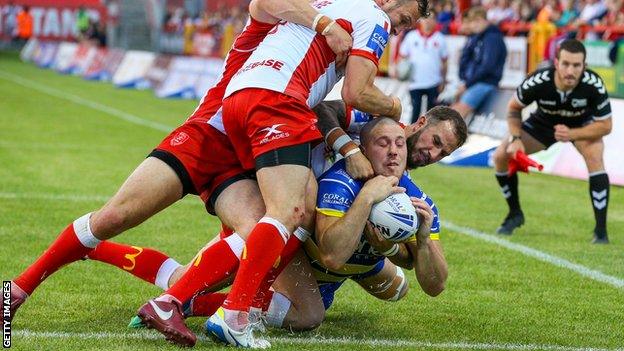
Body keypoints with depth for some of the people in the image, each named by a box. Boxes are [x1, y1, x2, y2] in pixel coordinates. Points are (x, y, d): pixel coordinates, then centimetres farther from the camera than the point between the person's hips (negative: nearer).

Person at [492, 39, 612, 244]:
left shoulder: (593, 84, -37)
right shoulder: (538, 82, -34)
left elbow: (605, 125, -24)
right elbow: (513, 108, -13)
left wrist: (571, 134, -38)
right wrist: (515, 139, -27)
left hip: (582, 125, -2)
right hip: (543, 123, 2)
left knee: (594, 158, -32)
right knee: (501, 156, -11)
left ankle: (601, 231, -24)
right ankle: (515, 214, 14)